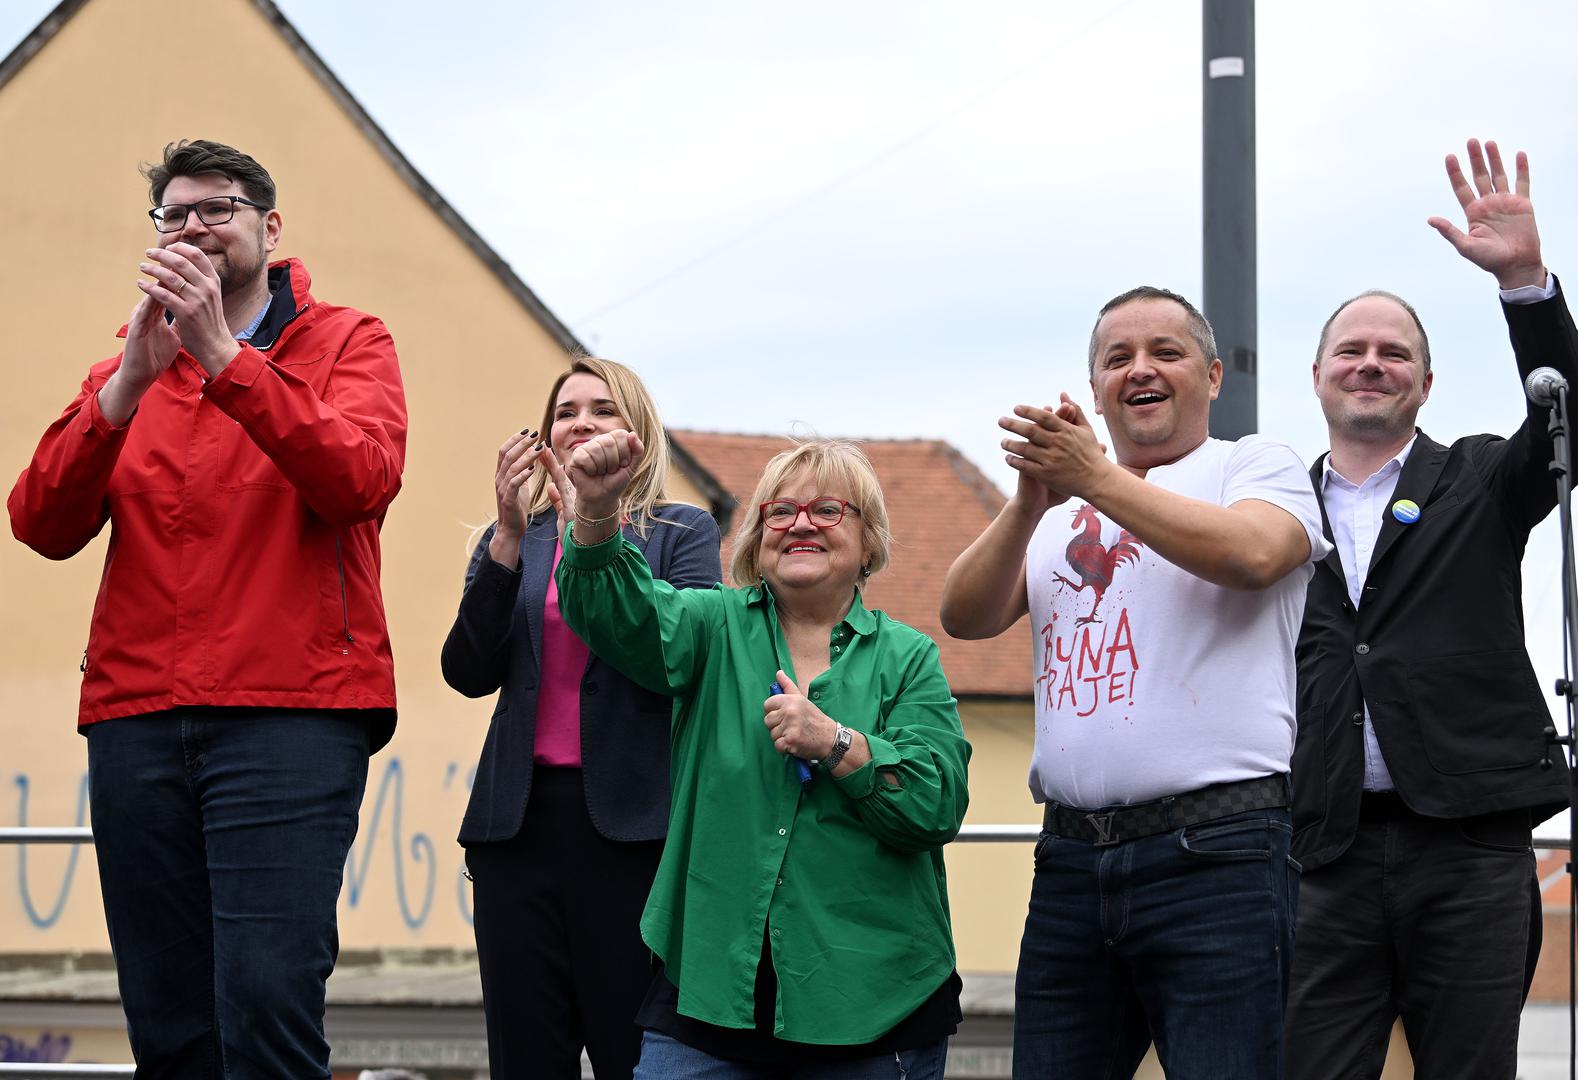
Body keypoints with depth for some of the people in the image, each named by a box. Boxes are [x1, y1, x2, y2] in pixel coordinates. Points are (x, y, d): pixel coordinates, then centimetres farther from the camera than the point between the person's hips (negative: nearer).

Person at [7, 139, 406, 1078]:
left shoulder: (345, 342, 9)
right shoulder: (129, 369, 19)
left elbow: (362, 481, -11)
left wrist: (221, 354, -17)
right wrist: (132, 380, -10)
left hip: (290, 712, -4)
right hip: (136, 712, 4)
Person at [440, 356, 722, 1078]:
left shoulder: (683, 532, 8)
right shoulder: (513, 540, 16)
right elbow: (470, 673, 2)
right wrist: (511, 540, -7)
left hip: (631, 821, -3)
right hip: (522, 819, 3)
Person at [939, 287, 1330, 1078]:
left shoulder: (1253, 465, 7)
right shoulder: (1061, 511, 21)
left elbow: (1251, 554, -16)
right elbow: (965, 617, 8)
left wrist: (1098, 480, -13)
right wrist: (1029, 504, -8)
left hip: (1215, 854, -5)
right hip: (1071, 860, 5)